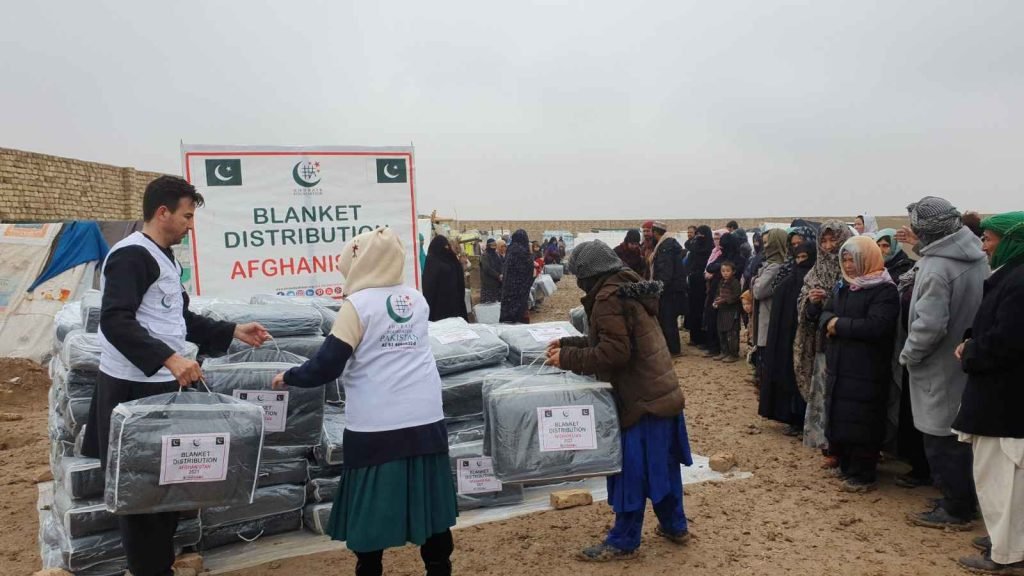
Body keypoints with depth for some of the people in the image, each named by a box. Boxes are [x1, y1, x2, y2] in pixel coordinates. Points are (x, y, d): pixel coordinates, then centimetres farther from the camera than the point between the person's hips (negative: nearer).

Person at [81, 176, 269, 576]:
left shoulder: (166, 257, 16)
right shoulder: (132, 256, -16)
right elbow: (115, 322, -26)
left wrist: (233, 332, 15)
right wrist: (168, 358, -34)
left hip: (163, 385, 10)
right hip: (133, 388, -10)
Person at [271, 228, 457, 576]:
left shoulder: (358, 305, -10)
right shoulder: (417, 300, 5)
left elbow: (327, 366, -10)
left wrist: (289, 378, 5)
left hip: (376, 425, -5)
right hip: (425, 419, 5)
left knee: (370, 509, 8)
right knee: (428, 500, 15)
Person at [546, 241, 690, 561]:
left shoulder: (608, 298, -18)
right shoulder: (627, 287, 13)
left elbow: (614, 353, -24)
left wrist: (567, 359, -15)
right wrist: (568, 344, 17)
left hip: (642, 397, -10)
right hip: (662, 391, 10)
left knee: (631, 469, 1)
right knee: (662, 464, 20)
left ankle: (623, 542, 13)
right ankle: (675, 526, 34)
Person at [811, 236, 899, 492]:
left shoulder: (885, 291, -11)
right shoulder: (844, 287, 15)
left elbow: (875, 327, -23)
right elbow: (825, 313, 13)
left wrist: (839, 325, -15)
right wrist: (827, 321, -11)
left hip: (866, 372, -8)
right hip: (839, 368, 8)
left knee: (860, 424, -3)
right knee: (840, 420, 14)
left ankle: (864, 475, 10)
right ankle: (846, 468, 28)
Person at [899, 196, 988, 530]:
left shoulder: (936, 267, -24)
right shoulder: (977, 257, 2)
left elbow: (930, 324, -26)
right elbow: (983, 308, 12)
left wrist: (908, 354, -12)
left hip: (941, 367, -9)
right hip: (967, 361, 9)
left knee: (942, 439, 3)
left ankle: (955, 511, 12)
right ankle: (964, 499, 31)